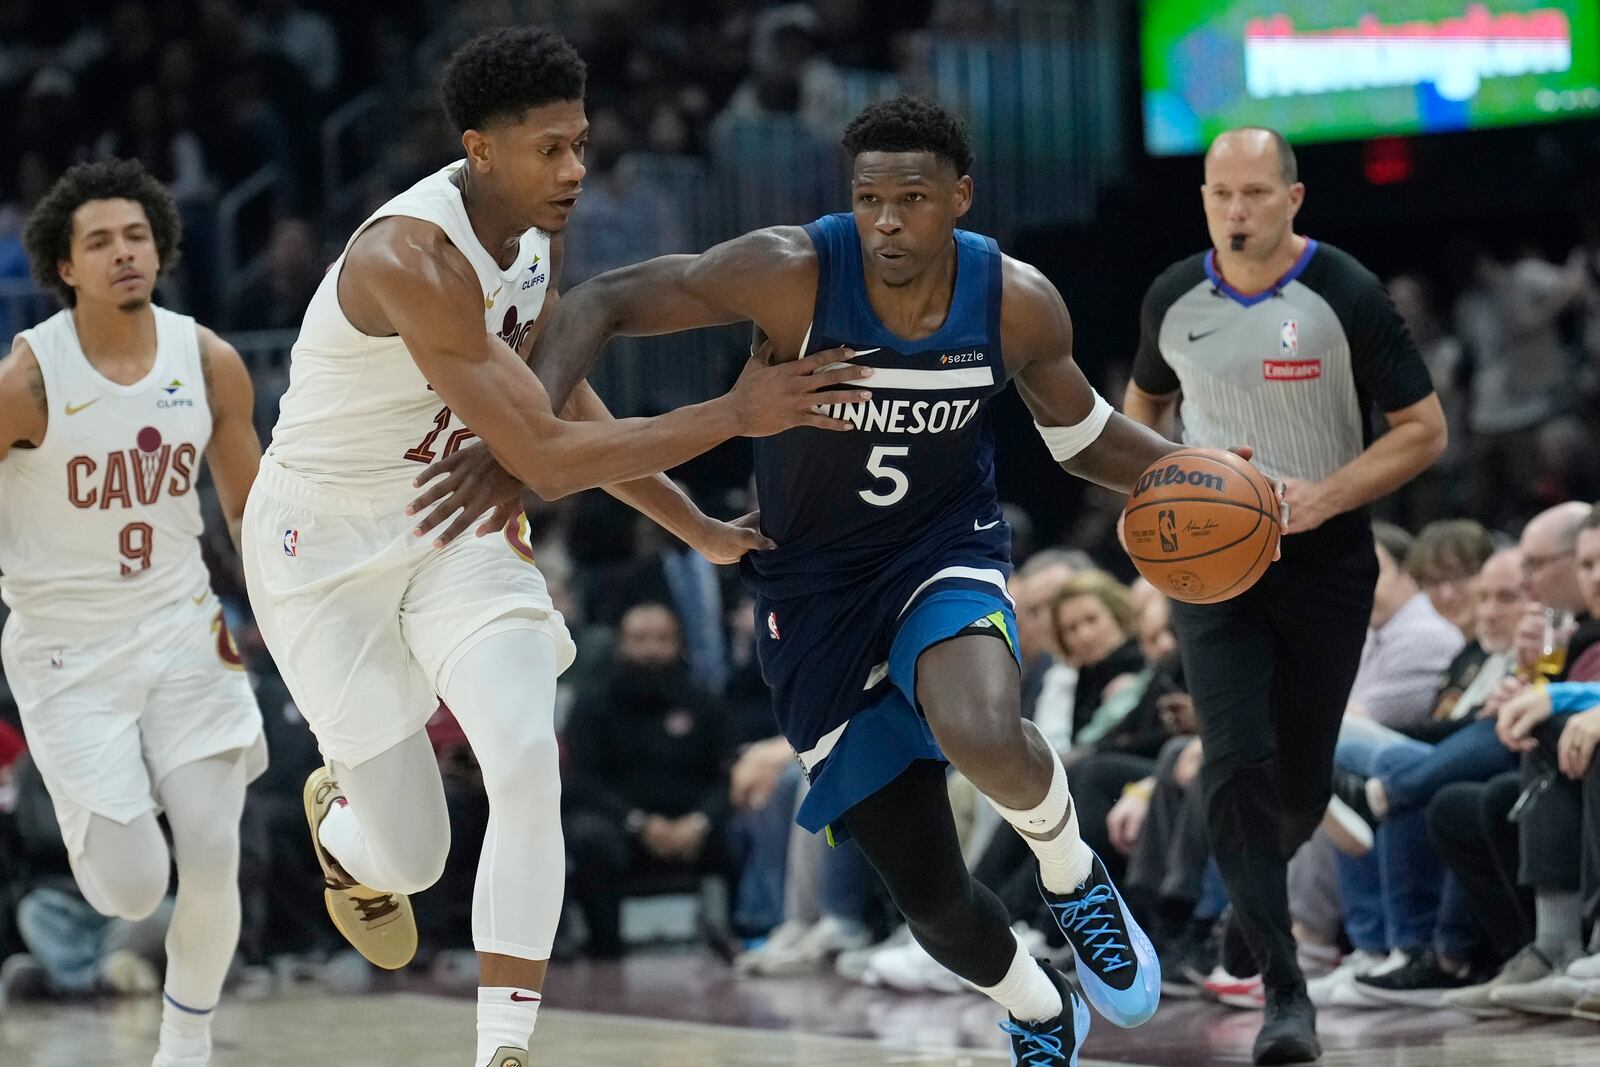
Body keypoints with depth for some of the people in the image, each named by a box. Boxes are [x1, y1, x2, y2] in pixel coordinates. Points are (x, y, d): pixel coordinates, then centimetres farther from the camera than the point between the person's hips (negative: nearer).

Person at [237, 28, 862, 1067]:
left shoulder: (541, 234, -5)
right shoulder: (411, 259, -32)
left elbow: (560, 403, 12)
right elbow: (549, 460, -34)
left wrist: (701, 531, 10)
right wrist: (734, 414, -31)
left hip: (456, 522, 6)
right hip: (325, 543, -6)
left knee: (529, 759, -19)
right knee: (411, 855, 0)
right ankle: (340, 820, 40)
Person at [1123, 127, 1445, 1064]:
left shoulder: (1348, 297, -13)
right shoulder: (1174, 301, -2)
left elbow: (1424, 430, -10)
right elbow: (1146, 403, 17)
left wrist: (1325, 497, -23)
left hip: (1325, 563, -1)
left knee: (1303, 778, 10)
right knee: (1237, 765, -14)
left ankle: (1255, 890, 45)